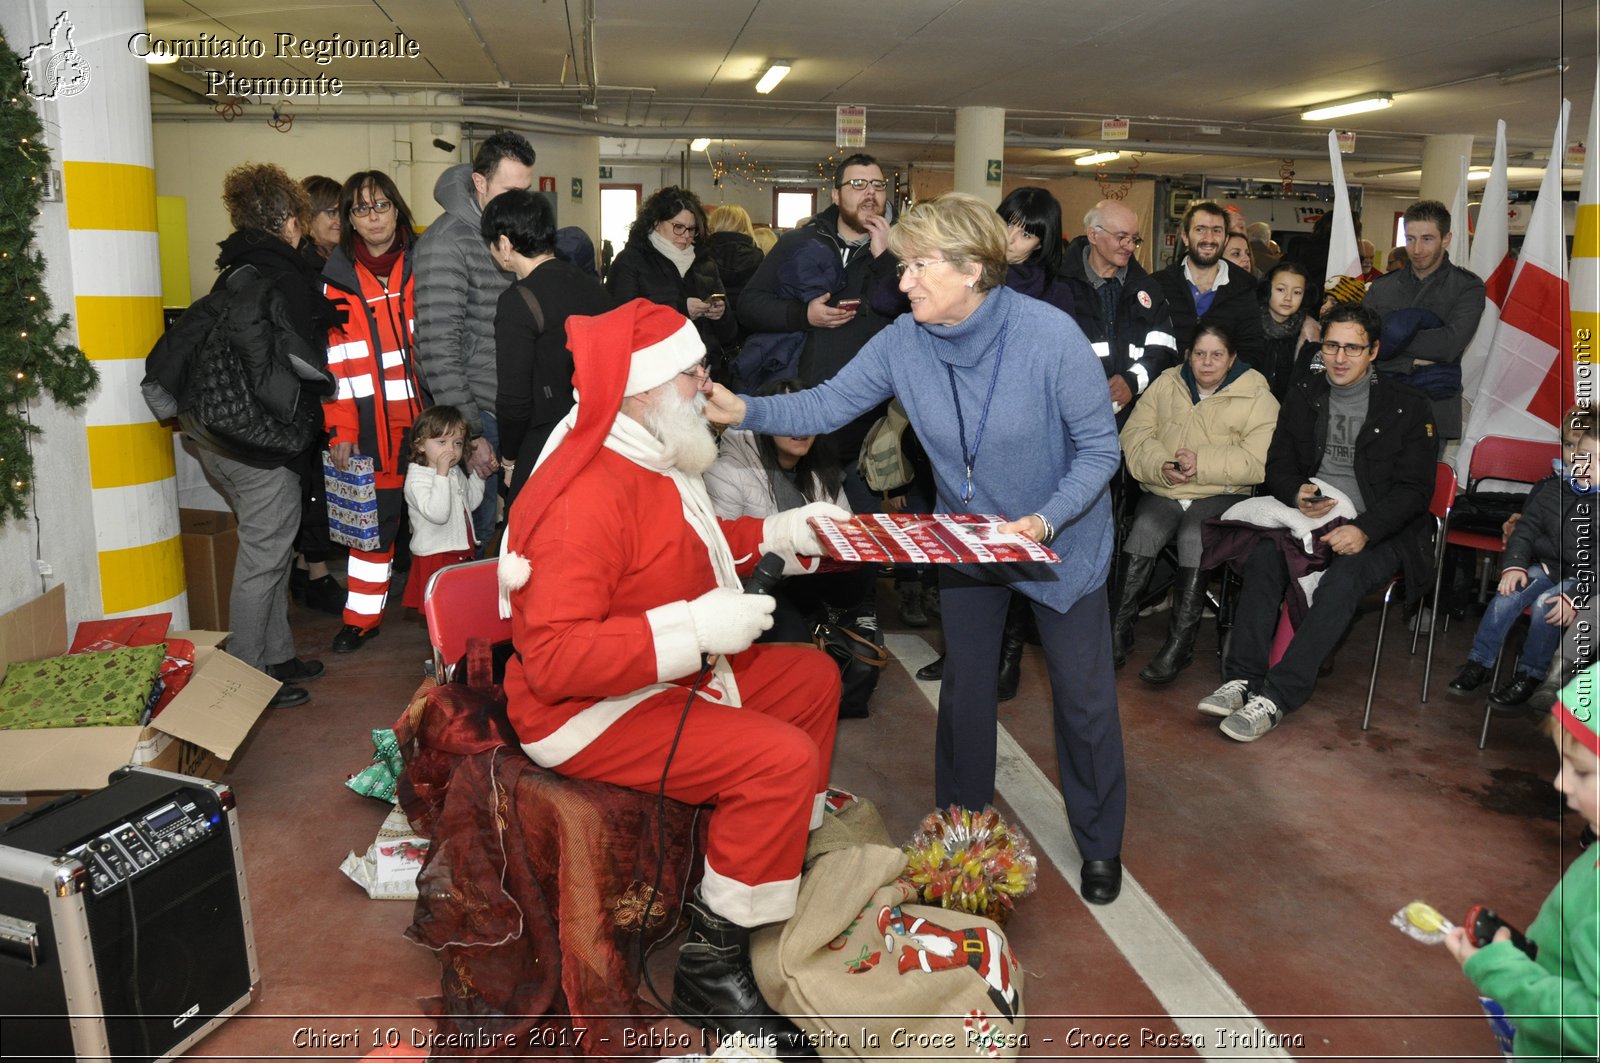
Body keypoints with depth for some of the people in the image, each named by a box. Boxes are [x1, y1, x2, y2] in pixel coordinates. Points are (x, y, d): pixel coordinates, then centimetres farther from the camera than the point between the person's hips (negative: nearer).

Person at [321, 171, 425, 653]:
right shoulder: (339, 278, 5)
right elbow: (336, 359, 3)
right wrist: (340, 431, -3)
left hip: (427, 417, 0)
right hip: (373, 426, 0)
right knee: (373, 521, 5)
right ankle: (362, 618, 18)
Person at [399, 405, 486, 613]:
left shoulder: (456, 472, 9)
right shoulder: (417, 479, -18)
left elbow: (469, 503, 24)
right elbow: (438, 513, -31)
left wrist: (479, 475, 12)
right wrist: (442, 474, -31)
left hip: (463, 553, 8)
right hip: (436, 558, -8)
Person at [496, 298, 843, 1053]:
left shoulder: (643, 455, 4)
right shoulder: (587, 496, -27)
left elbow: (679, 547, 23)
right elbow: (553, 658, -33)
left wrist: (773, 534, 9)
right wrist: (695, 632, -33)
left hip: (670, 673, 11)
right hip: (588, 712, -10)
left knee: (813, 678, 14)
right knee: (780, 759, -24)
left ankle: (794, 867, 24)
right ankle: (710, 966, -7)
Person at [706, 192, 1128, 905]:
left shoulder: (1050, 336, -27)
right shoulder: (903, 341, -16)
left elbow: (1099, 447, -20)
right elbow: (828, 404, -14)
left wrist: (1044, 520, -31)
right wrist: (744, 410, -30)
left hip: (1062, 540, -3)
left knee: (1083, 692, 7)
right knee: (964, 685, 14)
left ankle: (1099, 844, 31)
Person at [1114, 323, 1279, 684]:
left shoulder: (1256, 397, 2)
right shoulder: (1166, 384, 14)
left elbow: (1258, 463, -10)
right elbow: (1135, 434, 4)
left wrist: (1202, 463, -18)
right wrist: (1162, 467, -14)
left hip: (1221, 495, -3)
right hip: (1162, 491, 3)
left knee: (1194, 537, -31)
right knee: (1143, 531, -26)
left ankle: (1180, 643, -24)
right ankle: (1120, 629, -18)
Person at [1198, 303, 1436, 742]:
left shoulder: (1407, 406, -1)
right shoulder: (1303, 396, 11)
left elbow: (1415, 489, -6)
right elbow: (1277, 464, 14)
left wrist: (1364, 529, -23)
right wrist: (1296, 495, -11)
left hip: (1380, 532, -4)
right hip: (1312, 520, 4)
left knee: (1342, 579, -34)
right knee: (1262, 558, -27)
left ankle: (1274, 699, -36)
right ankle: (1241, 680, -31)